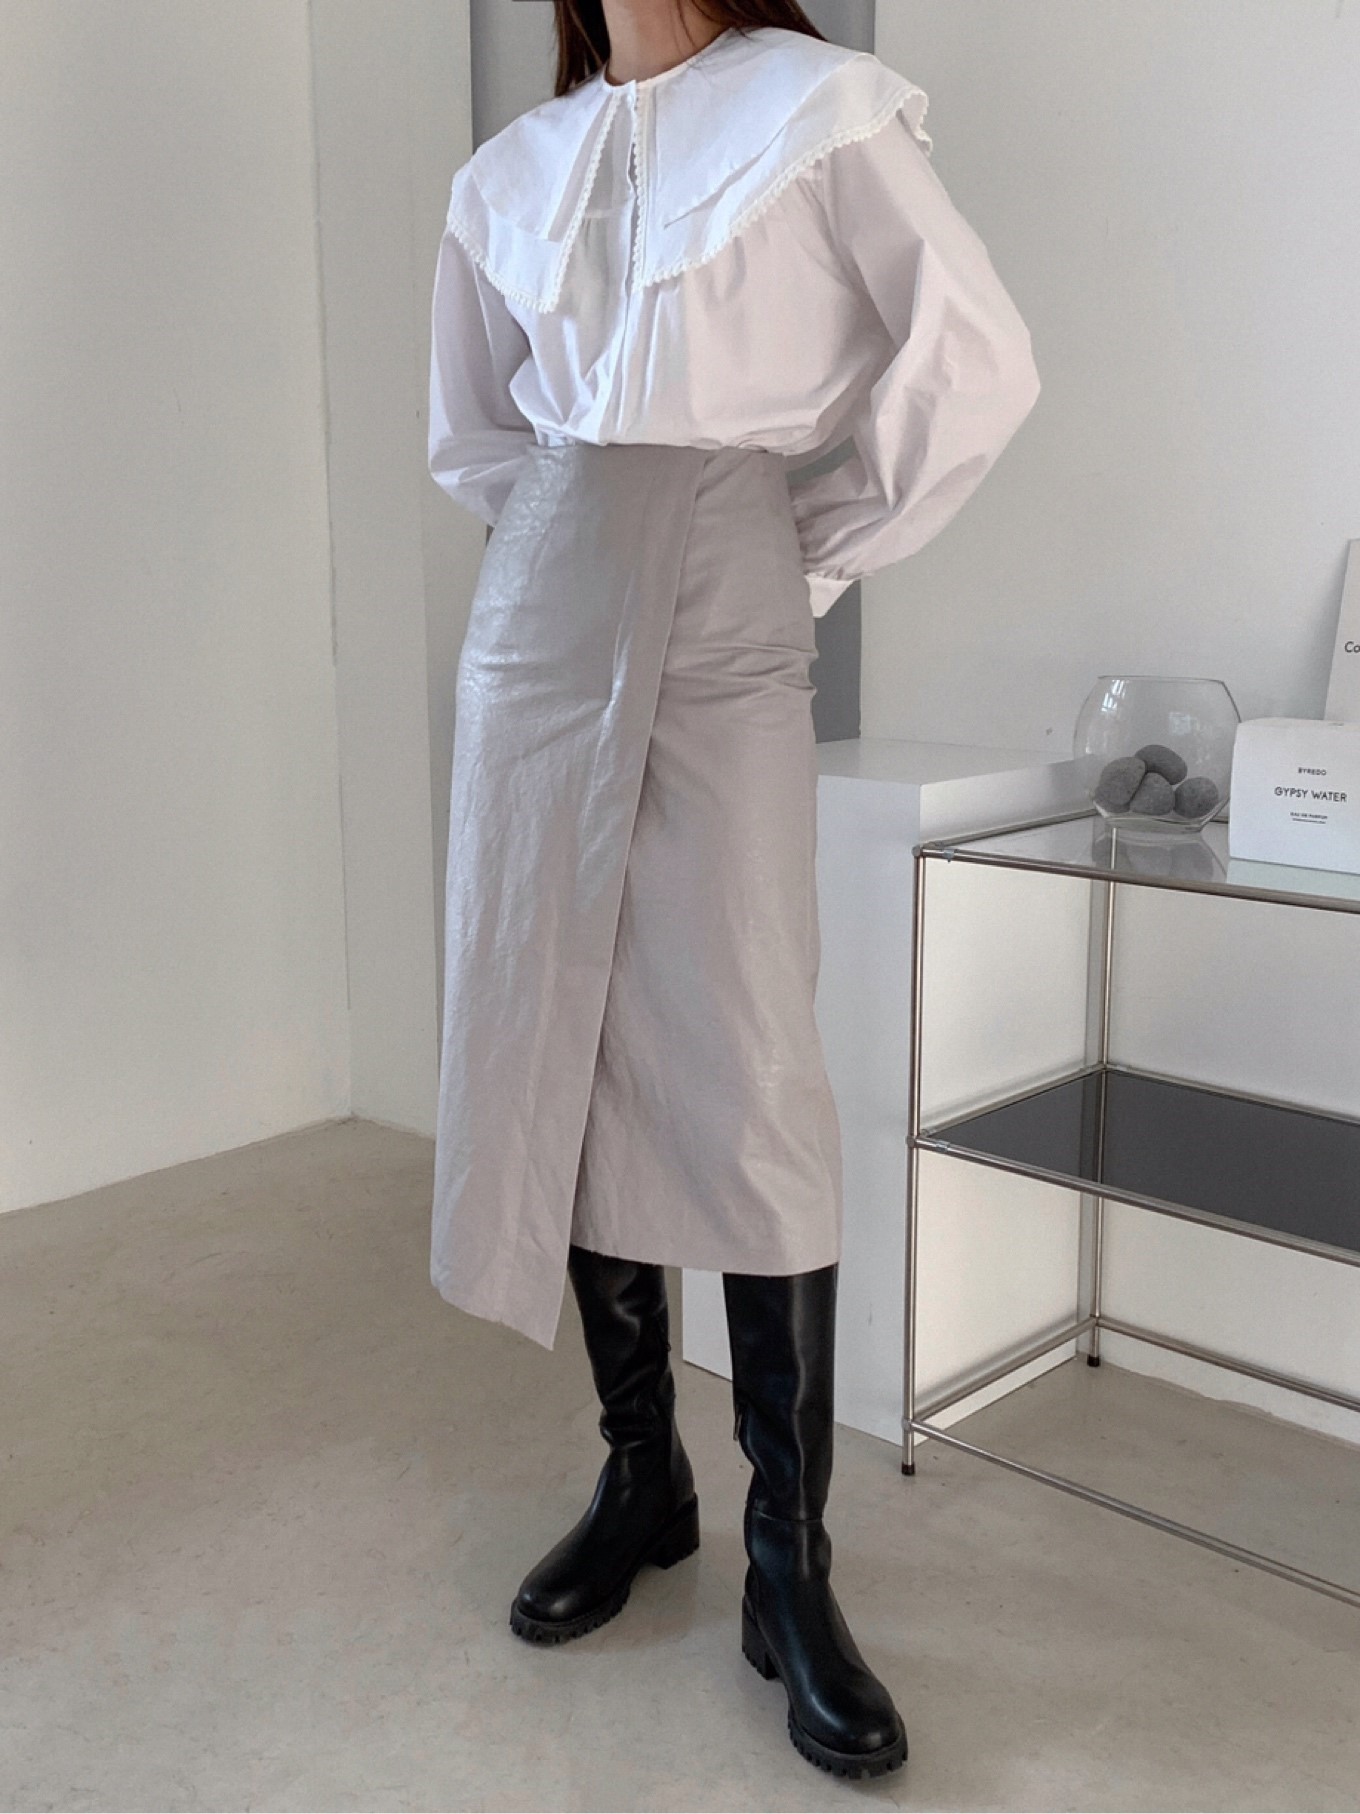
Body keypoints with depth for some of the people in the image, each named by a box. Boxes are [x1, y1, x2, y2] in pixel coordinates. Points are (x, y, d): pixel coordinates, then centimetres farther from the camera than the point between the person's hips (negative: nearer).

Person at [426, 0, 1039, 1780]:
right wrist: (576, 546, 13)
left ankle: (791, 1561, 3)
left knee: (747, 1076, -8)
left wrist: (825, 551, 0)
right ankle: (640, 1471, 20)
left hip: (729, 629, -4)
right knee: (565, 1050, 4)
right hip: (545, 617, 5)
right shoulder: (511, 171, 15)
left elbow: (978, 363, -5)